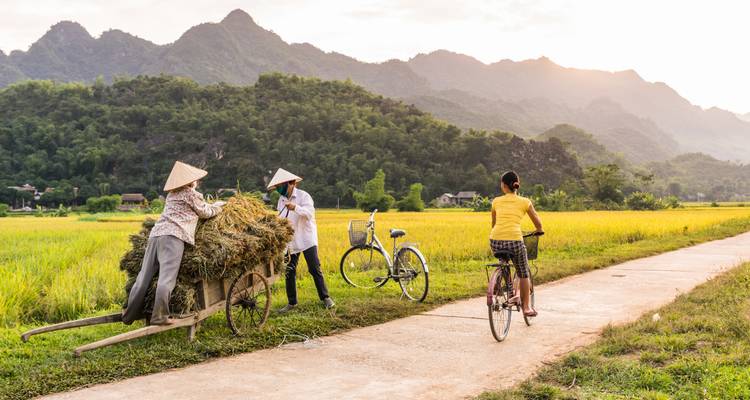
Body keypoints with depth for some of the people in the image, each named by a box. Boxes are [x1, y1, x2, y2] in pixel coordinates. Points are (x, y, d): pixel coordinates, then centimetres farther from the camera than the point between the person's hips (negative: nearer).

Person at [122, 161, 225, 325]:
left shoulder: (171, 195, 29)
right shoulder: (191, 194, 8)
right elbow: (205, 212, 16)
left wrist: (211, 206, 45)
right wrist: (218, 206, 36)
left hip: (155, 233, 8)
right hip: (173, 236, -8)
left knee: (144, 277, 7)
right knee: (166, 279, -12)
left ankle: (130, 315, 10)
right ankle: (159, 317, -17)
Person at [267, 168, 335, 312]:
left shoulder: (303, 196, -8)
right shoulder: (281, 200, 11)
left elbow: (309, 212, -23)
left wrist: (296, 208, -40)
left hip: (307, 239, -5)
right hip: (290, 241, 6)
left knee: (315, 269, -4)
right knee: (289, 272, 5)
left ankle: (325, 298, 8)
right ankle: (291, 303, 15)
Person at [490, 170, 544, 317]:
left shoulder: (496, 201, 15)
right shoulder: (524, 202, 10)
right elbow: (538, 223, 20)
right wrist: (539, 231, 42)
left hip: (495, 240, 2)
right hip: (514, 240, -2)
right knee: (523, 274, 18)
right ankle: (526, 307, 18)